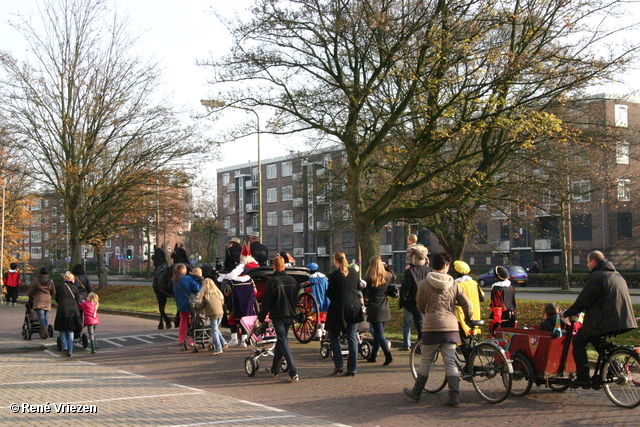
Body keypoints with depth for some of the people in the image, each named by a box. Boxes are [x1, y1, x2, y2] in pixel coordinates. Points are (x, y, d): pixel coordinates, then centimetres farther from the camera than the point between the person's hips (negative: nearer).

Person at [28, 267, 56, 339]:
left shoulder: (36, 280, 0)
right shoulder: (50, 281, 12)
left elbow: (31, 291, 3)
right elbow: (53, 293, 17)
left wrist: (30, 298, 20)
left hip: (38, 299, -4)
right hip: (47, 300, 4)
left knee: (41, 316, -12)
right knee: (45, 316, 11)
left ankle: (44, 329, -32)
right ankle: (46, 331, 7)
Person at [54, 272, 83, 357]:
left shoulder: (59, 287, 7)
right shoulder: (75, 288, 7)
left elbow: (57, 299, 16)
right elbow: (78, 301, 11)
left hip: (62, 309, -1)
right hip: (73, 310, 1)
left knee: (62, 330, 12)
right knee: (71, 331, 7)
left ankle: (64, 348, -4)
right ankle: (70, 351, 4)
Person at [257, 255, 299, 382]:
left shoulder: (272, 281, -12)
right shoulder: (292, 280, 7)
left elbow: (266, 301, -9)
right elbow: (295, 299, 15)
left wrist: (261, 318, -1)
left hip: (277, 316, -6)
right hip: (289, 315, 6)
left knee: (283, 342, -8)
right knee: (281, 340, 18)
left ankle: (293, 373, -18)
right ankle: (274, 370, 30)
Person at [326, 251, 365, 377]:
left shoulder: (334, 275, -12)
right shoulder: (353, 271, 3)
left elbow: (329, 293, -6)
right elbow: (358, 285, 19)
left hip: (339, 308, -4)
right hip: (354, 307, 4)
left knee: (334, 336, 11)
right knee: (352, 338, 6)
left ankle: (338, 365, 1)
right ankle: (352, 368, 5)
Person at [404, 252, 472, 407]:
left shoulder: (424, 284, -2)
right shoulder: (453, 284, 3)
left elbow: (420, 306, 9)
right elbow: (466, 304, 4)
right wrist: (469, 318, 24)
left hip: (432, 327, -2)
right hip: (451, 327, 2)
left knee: (426, 362, 10)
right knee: (451, 363, 5)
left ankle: (416, 392, 22)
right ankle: (454, 397, 1)